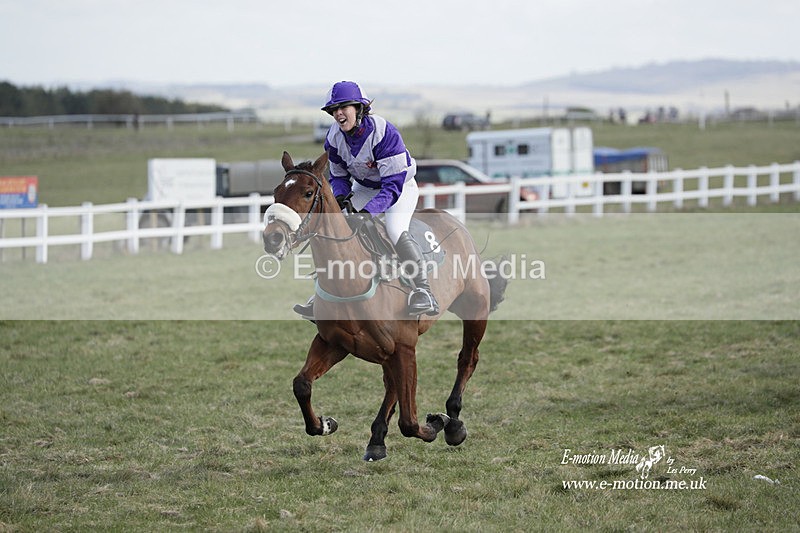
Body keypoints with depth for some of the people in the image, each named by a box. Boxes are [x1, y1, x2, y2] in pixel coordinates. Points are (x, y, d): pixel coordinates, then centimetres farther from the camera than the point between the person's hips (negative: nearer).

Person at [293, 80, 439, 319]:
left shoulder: (383, 132, -33)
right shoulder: (334, 137, -13)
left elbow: (393, 185, -34)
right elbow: (338, 176, 2)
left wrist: (368, 211, -45)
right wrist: (340, 196, -22)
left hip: (401, 187, -6)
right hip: (364, 188, 6)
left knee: (395, 231, -31)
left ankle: (424, 293, -26)